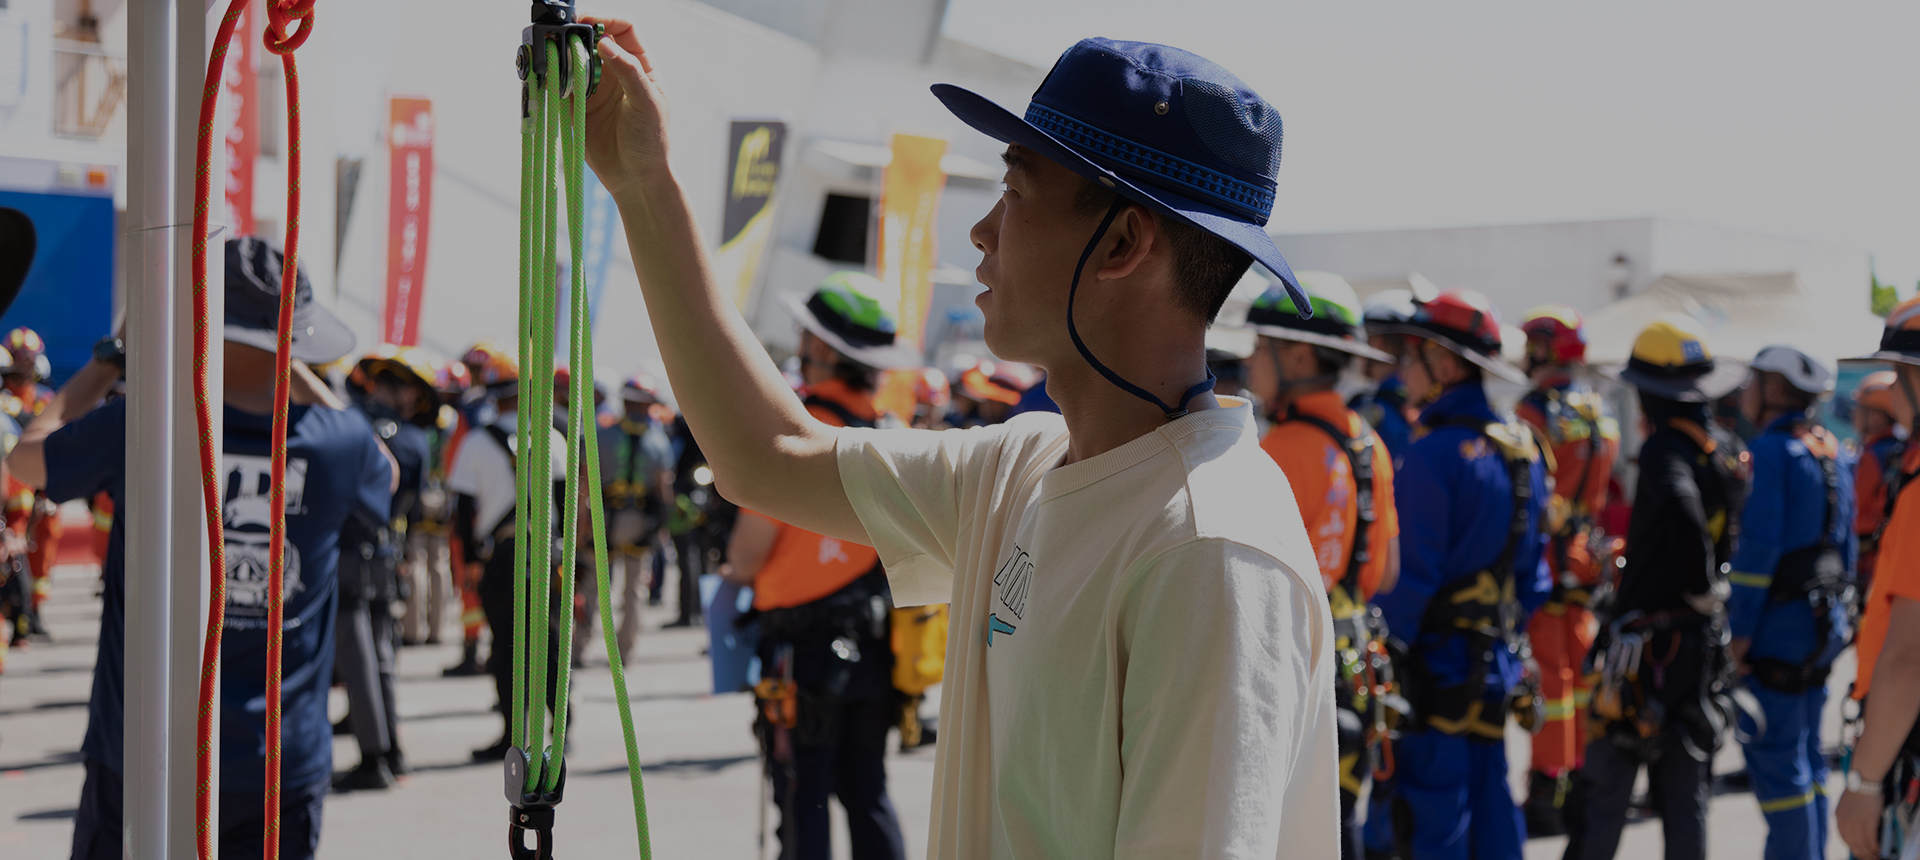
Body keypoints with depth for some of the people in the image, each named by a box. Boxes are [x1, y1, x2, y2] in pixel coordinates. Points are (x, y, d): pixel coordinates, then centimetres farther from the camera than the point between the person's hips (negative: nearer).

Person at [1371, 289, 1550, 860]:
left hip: (1437, 660, -8)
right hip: (1498, 660, 8)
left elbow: (1411, 575, -18)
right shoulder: (1521, 448, 9)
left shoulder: (1433, 453, -16)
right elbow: (1533, 570, 15)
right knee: (1490, 804, 13)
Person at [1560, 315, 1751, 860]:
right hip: (1708, 642, 8)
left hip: (1647, 642, -7)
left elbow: (1681, 507, -33)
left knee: (1601, 793, 1)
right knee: (1688, 797, 12)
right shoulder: (1732, 451, 8)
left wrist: (1701, 587, -22)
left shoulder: (1665, 449, -16)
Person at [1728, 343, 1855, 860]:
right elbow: (1846, 543, 17)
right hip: (1824, 622, 9)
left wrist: (1740, 632, -16)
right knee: (1807, 756, 16)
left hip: (1779, 624, -9)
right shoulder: (1832, 452, 13)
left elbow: (1758, 547, -20)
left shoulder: (1769, 452, -14)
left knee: (1775, 760, -5)